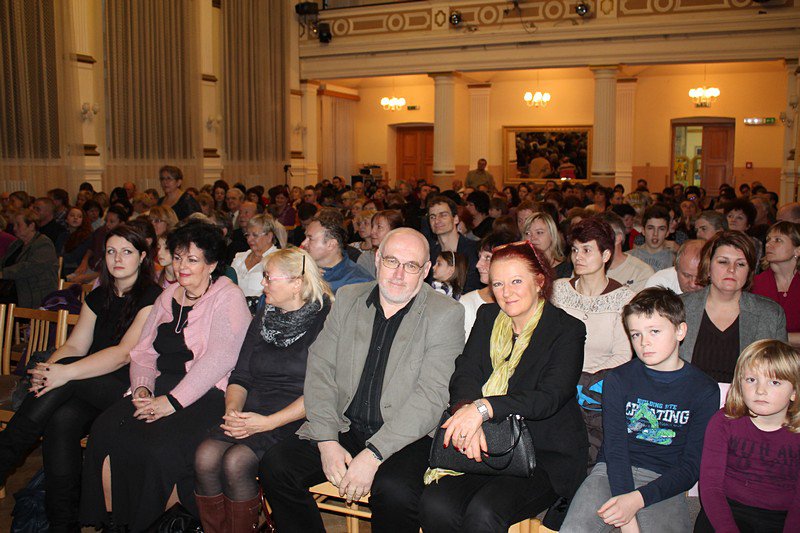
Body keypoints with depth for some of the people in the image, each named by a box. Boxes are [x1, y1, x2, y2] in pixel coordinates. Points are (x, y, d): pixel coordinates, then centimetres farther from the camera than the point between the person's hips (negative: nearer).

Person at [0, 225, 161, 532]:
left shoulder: (152, 297, -7)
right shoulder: (98, 297, 16)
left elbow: (124, 354, -17)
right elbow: (75, 345, 9)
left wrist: (67, 372, -27)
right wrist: (48, 369, -13)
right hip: (93, 392, 5)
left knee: (66, 375, -29)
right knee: (62, 418, -27)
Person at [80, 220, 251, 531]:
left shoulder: (227, 297, -5)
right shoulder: (167, 297, 19)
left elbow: (219, 359, -17)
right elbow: (144, 351, 18)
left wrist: (174, 401, -20)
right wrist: (142, 387, -2)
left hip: (208, 395, -6)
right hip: (162, 389, 7)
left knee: (158, 446, -29)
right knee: (106, 429, -17)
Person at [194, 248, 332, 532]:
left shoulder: (325, 321, -5)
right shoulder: (263, 318, 16)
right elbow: (240, 376, 16)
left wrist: (268, 422, -16)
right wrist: (232, 410, -4)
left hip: (296, 420, -5)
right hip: (251, 412, 6)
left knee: (235, 462, -27)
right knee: (205, 456, -21)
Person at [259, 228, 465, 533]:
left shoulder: (446, 314, -5)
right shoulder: (348, 299, 9)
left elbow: (431, 396, -13)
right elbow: (320, 369, 4)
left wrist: (373, 455, -21)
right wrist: (327, 441, -9)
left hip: (404, 437, -4)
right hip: (342, 428, 4)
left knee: (396, 491, -33)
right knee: (274, 466, -16)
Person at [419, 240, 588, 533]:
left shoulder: (567, 330, -4)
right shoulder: (487, 317, 11)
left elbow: (550, 396, -18)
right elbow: (464, 374, -1)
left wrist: (482, 407, -31)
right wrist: (466, 411, -24)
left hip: (546, 456, -3)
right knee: (435, 506, -22)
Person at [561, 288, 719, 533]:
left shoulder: (705, 391, 3)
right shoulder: (618, 380, 4)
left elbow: (692, 467, -2)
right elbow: (615, 450, -5)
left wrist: (637, 499, -17)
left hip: (664, 485, 0)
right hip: (612, 473, 0)